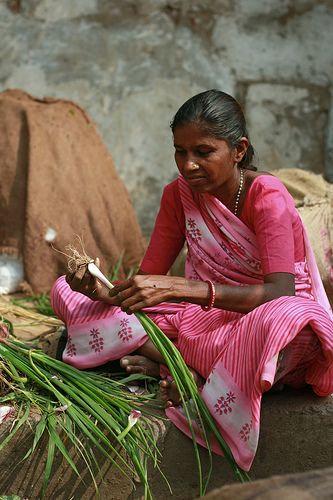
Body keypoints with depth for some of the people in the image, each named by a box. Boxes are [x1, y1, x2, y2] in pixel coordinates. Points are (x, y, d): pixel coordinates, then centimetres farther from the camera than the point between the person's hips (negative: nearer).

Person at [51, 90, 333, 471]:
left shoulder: (267, 196, -16)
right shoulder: (179, 194, 0)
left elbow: (281, 293, -29)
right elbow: (146, 282, -1)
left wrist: (179, 289, -39)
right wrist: (103, 292, -25)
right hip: (203, 318, 5)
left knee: (290, 321, -45)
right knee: (66, 290, -5)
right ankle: (192, 372, -20)